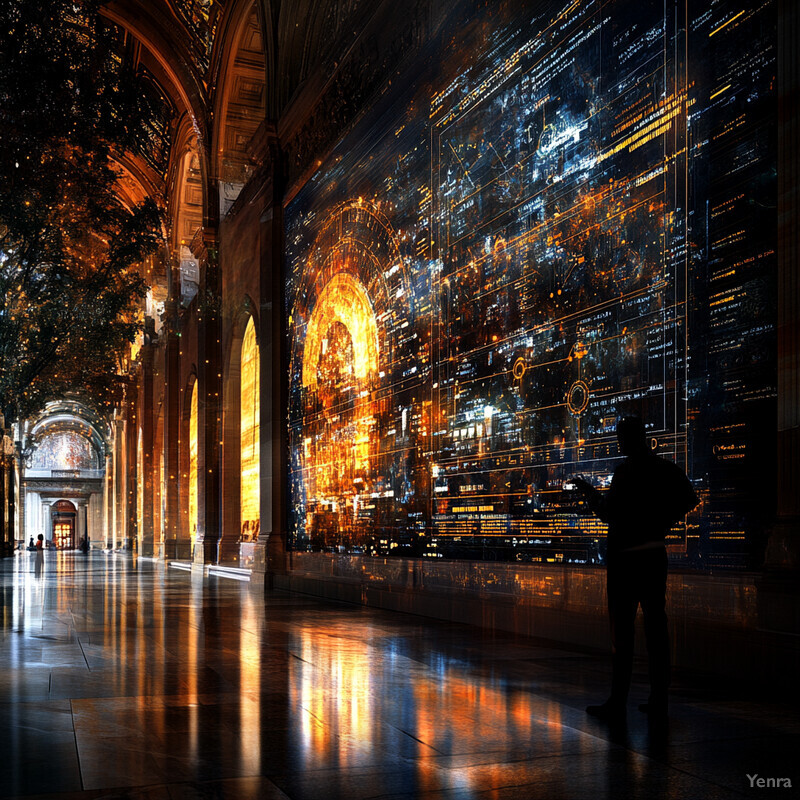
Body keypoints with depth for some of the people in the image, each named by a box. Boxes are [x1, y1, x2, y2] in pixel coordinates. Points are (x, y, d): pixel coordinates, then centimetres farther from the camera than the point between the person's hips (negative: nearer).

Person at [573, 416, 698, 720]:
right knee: (656, 626, 10)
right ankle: (659, 699, 13)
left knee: (622, 628, -3)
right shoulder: (667, 469, 7)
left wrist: (590, 491, -2)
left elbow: (609, 513, -17)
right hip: (655, 554, 7)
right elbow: (689, 500, 15)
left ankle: (617, 703, 0)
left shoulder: (626, 470, -14)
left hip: (625, 557, -6)